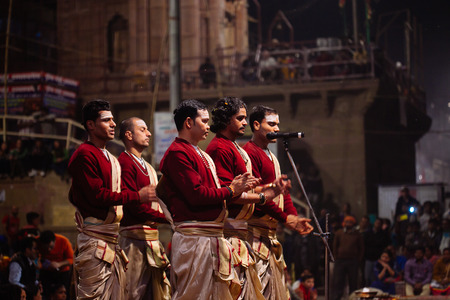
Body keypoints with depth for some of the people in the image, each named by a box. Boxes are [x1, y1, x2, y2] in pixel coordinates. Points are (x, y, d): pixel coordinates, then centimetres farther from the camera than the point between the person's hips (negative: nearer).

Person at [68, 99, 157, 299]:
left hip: (112, 236, 9)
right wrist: (136, 196, -13)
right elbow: (97, 195, -17)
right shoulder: (85, 155, -9)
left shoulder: (110, 159, 21)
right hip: (95, 236, -9)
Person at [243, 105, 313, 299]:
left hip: (271, 232, 10)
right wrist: (286, 219, -17)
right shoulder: (250, 153, -9)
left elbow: (283, 192, 19)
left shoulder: (271, 157, 22)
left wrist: (294, 218, 1)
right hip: (257, 230, -10)